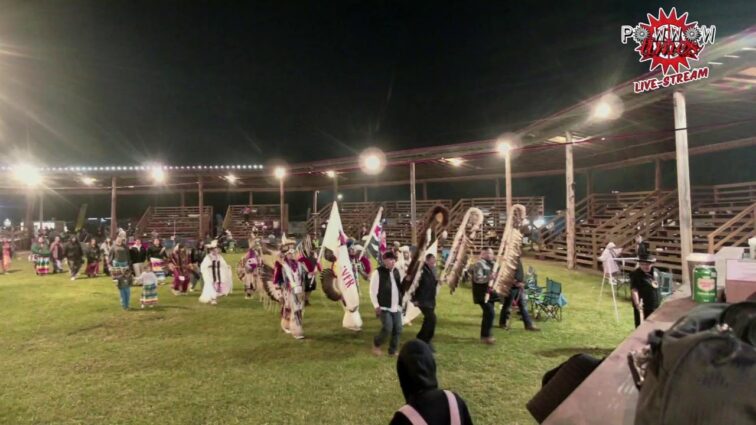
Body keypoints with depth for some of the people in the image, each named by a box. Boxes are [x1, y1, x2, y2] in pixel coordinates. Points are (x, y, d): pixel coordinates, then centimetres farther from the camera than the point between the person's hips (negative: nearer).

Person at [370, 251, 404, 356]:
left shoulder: (396, 271, 10)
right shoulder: (378, 272, -10)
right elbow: (373, 290, -10)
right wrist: (376, 306, -14)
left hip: (396, 307, 6)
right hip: (384, 307, -6)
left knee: (397, 329, 4)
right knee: (387, 328, -12)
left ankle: (393, 350, 20)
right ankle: (376, 345, 14)